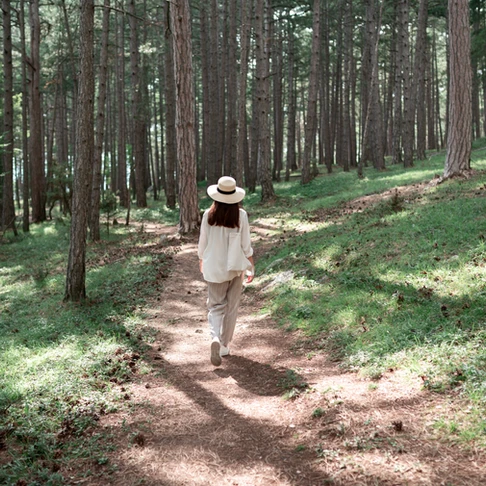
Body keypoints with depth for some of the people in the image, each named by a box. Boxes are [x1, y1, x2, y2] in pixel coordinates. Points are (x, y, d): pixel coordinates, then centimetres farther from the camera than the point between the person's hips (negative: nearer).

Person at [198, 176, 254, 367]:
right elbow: (246, 245, -7)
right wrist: (251, 267, 4)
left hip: (213, 267, 0)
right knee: (231, 307, 14)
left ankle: (215, 338, -17)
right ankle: (224, 346, 20)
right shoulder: (241, 215, -11)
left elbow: (202, 242, 0)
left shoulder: (208, 215, -8)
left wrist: (201, 261, 17)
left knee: (216, 306, 9)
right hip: (235, 267, 0)